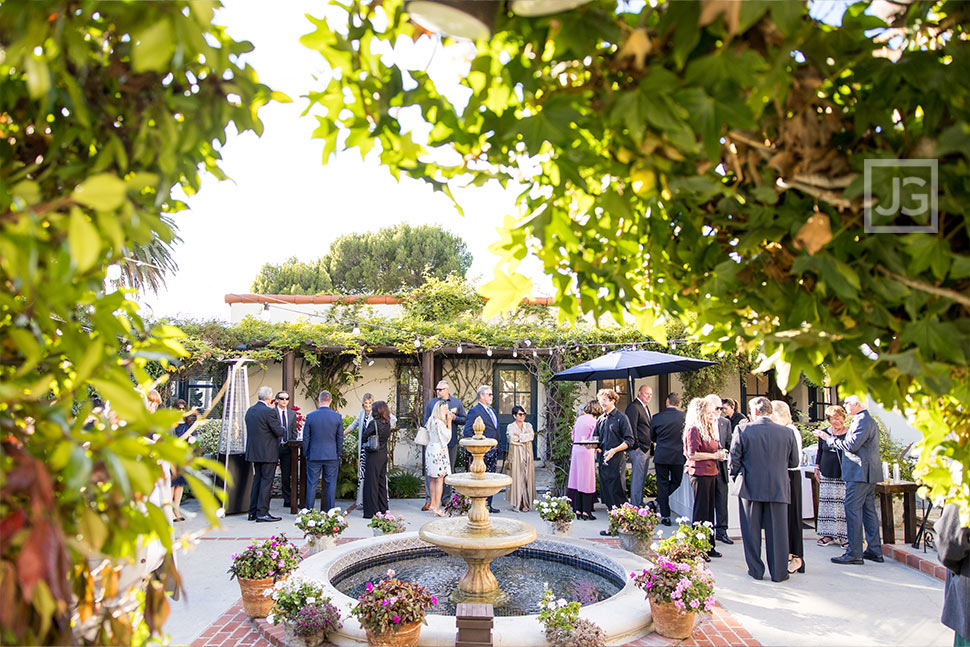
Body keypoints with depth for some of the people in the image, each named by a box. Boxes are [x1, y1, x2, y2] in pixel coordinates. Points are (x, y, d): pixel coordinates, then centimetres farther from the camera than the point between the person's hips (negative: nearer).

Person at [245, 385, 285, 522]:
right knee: (266, 481, -2)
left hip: (254, 452, 8)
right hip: (268, 453, -8)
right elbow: (279, 432, -15)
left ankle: (253, 512, 19)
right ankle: (262, 513, 0)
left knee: (257, 480, 15)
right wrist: (281, 427, 7)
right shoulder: (268, 412, -17)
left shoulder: (250, 410, 8)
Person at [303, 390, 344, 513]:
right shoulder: (338, 417, -4)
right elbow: (340, 438, 2)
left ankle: (309, 511, 12)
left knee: (312, 484, 7)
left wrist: (305, 454, 12)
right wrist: (338, 454, 13)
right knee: (331, 483, 7)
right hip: (332, 456, 0)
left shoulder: (310, 416, -6)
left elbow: (306, 438, 0)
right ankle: (330, 511, 10)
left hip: (314, 455, 0)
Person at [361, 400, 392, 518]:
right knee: (382, 481, 15)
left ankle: (372, 511, 1)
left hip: (374, 456, -7)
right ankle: (383, 509, 21)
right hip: (384, 455, 7)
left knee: (372, 483, 0)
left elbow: (364, 436, -9)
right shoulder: (387, 424, 5)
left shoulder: (374, 423, -14)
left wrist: (366, 444, 9)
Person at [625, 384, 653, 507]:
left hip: (646, 449, 10)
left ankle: (640, 503, 23)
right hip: (638, 449, -10)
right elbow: (632, 428, -18)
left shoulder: (645, 407, 18)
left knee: (642, 478, 15)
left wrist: (650, 446, 16)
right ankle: (635, 505, 2)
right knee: (637, 478, -4)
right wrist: (636, 446, -17)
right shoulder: (633, 407, -14)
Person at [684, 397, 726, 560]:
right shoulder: (694, 429, -14)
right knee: (701, 511, -2)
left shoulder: (708, 429, 14)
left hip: (710, 473, 9)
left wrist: (719, 454, 5)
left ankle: (709, 547, 25)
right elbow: (692, 454, -20)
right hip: (699, 474, -9)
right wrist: (714, 456, -15)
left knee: (709, 510, 15)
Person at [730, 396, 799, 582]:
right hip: (778, 488, 1)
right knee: (777, 531, 10)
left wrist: (735, 474, 13)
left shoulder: (743, 430, -9)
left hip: (751, 488, -1)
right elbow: (794, 462, 5)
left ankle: (756, 570, 18)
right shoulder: (786, 432, -4)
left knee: (751, 531, 11)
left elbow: (734, 459, -6)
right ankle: (778, 572, 17)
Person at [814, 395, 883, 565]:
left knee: (852, 510, -8)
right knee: (868, 511, 14)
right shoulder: (869, 421, 19)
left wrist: (829, 438, -12)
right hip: (868, 474, 11)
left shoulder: (862, 421, -15)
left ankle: (854, 553, -6)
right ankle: (875, 551, 19)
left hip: (859, 473, -11)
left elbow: (851, 446, -20)